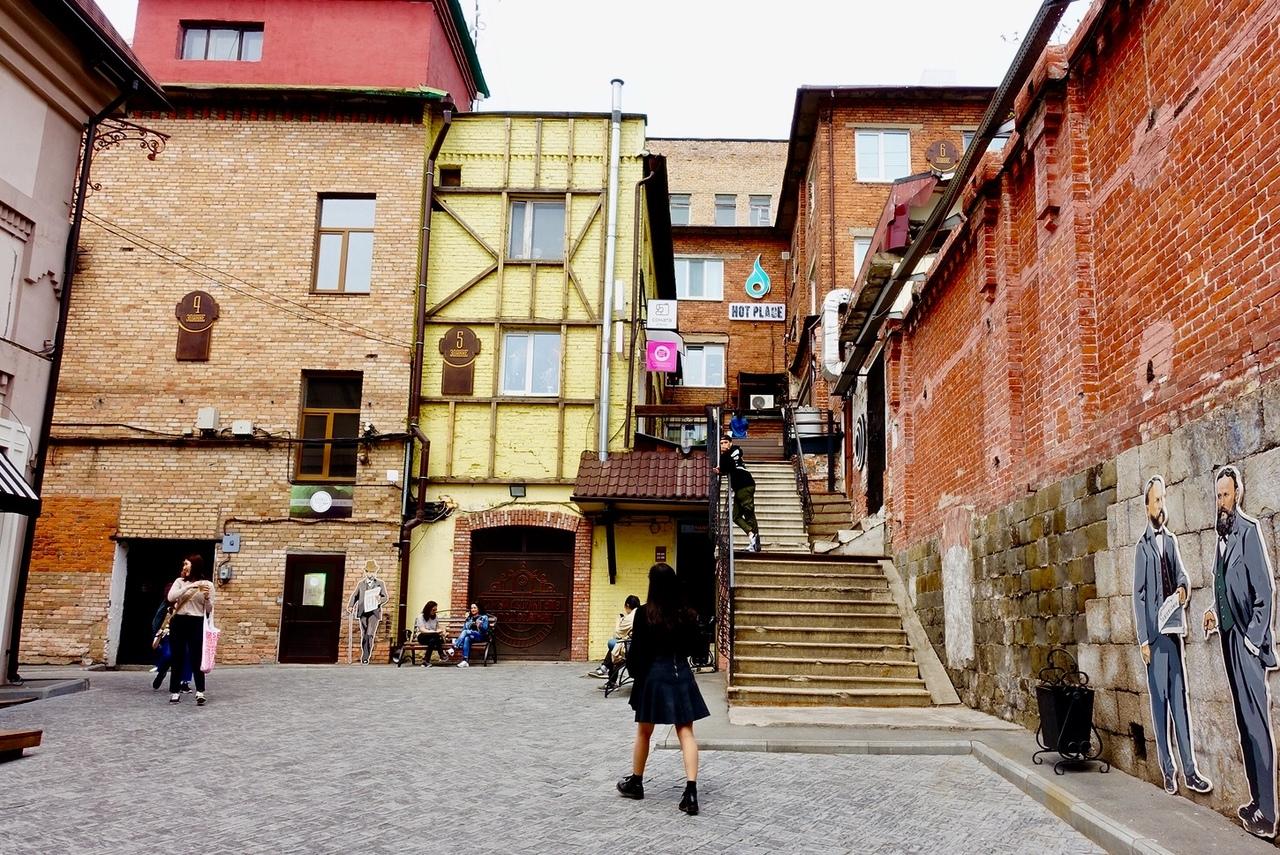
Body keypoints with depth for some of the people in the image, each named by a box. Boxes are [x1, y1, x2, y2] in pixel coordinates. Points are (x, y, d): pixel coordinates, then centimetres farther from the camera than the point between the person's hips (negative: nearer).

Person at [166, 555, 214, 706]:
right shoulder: (179, 581, 8)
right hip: (178, 622, 2)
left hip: (197, 624, -2)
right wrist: (190, 586, -19)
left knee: (196, 658, -5)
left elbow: (209, 610, 3)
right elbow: (171, 597, -11)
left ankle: (200, 692, -3)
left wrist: (207, 597, -17)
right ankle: (175, 691, 11)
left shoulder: (207, 584, 3)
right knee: (177, 658, 5)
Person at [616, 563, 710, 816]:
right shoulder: (687, 614, -2)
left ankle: (635, 782, 32)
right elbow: (692, 646, 8)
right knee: (686, 732, 2)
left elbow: (637, 650, -8)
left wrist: (633, 671, 8)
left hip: (653, 674, -2)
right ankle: (691, 790, -9)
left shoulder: (644, 613, -12)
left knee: (644, 732, 15)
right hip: (681, 674, 2)